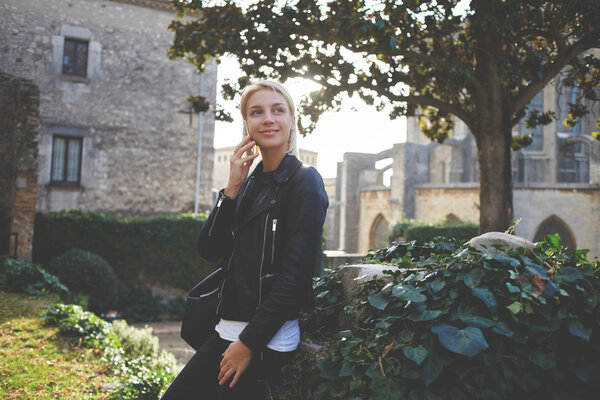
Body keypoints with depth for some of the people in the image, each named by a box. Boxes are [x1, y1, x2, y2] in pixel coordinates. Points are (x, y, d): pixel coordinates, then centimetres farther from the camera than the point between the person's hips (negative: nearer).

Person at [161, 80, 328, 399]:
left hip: (267, 340, -6)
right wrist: (232, 188, -7)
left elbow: (296, 274, -15)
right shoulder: (249, 183, 11)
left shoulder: (304, 181, -9)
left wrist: (248, 343, -15)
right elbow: (210, 250, 4)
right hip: (227, 333, 6)